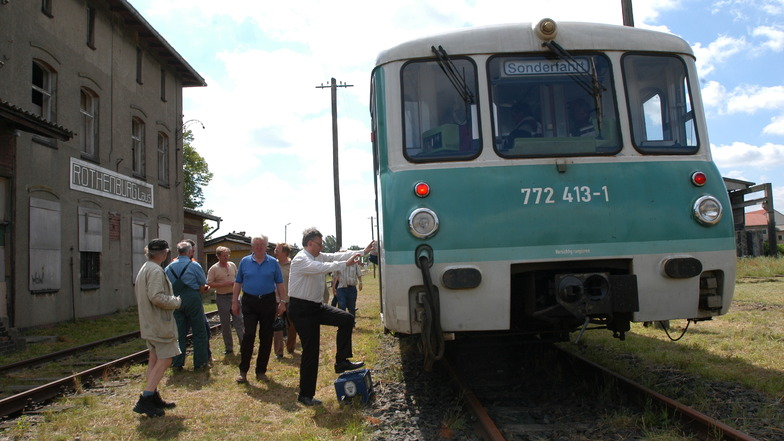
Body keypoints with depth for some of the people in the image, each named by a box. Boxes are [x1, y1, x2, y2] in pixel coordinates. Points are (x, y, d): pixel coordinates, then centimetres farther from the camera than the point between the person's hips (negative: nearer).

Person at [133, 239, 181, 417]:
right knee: (165, 360, -6)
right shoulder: (156, 271, -19)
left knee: (155, 358, 15)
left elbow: (137, 292, 22)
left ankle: (153, 397, 21)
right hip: (160, 322, -11)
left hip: (148, 322, 11)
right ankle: (145, 401, -8)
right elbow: (156, 297, -27)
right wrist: (176, 302, -12)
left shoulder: (144, 269, 13)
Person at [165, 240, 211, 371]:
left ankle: (177, 363, 14)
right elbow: (203, 285, -2)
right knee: (199, 333, 5)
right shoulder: (194, 266, -6)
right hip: (193, 300, -4)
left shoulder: (169, 268, 7)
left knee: (179, 333, 11)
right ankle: (200, 363, 7)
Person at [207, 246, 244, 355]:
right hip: (222, 298, -3)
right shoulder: (214, 268, -5)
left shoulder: (232, 265, 9)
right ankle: (228, 347, 14)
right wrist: (224, 284, -17)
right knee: (225, 324, 5)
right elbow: (209, 283, -10)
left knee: (239, 321, -2)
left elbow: (238, 278, 19)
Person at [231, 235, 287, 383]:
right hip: (249, 302, -1)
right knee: (248, 335, -10)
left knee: (266, 337, 5)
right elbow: (238, 283, 8)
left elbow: (279, 283, 5)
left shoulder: (273, 262, 5)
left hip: (268, 302, 1)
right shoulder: (245, 261, 6)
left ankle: (261, 371, 15)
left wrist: (283, 301, -1)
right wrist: (235, 302, 4)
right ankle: (243, 371, 0)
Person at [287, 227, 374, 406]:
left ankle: (341, 362, 4)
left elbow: (337, 256, 5)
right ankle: (305, 394, 7)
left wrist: (363, 252, 0)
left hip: (316, 306, 9)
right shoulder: (301, 260, -17)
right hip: (301, 309, -8)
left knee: (347, 319, -4)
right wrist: (345, 264, -36)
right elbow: (322, 267, -33)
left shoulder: (319, 256, 9)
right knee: (310, 350, -6)